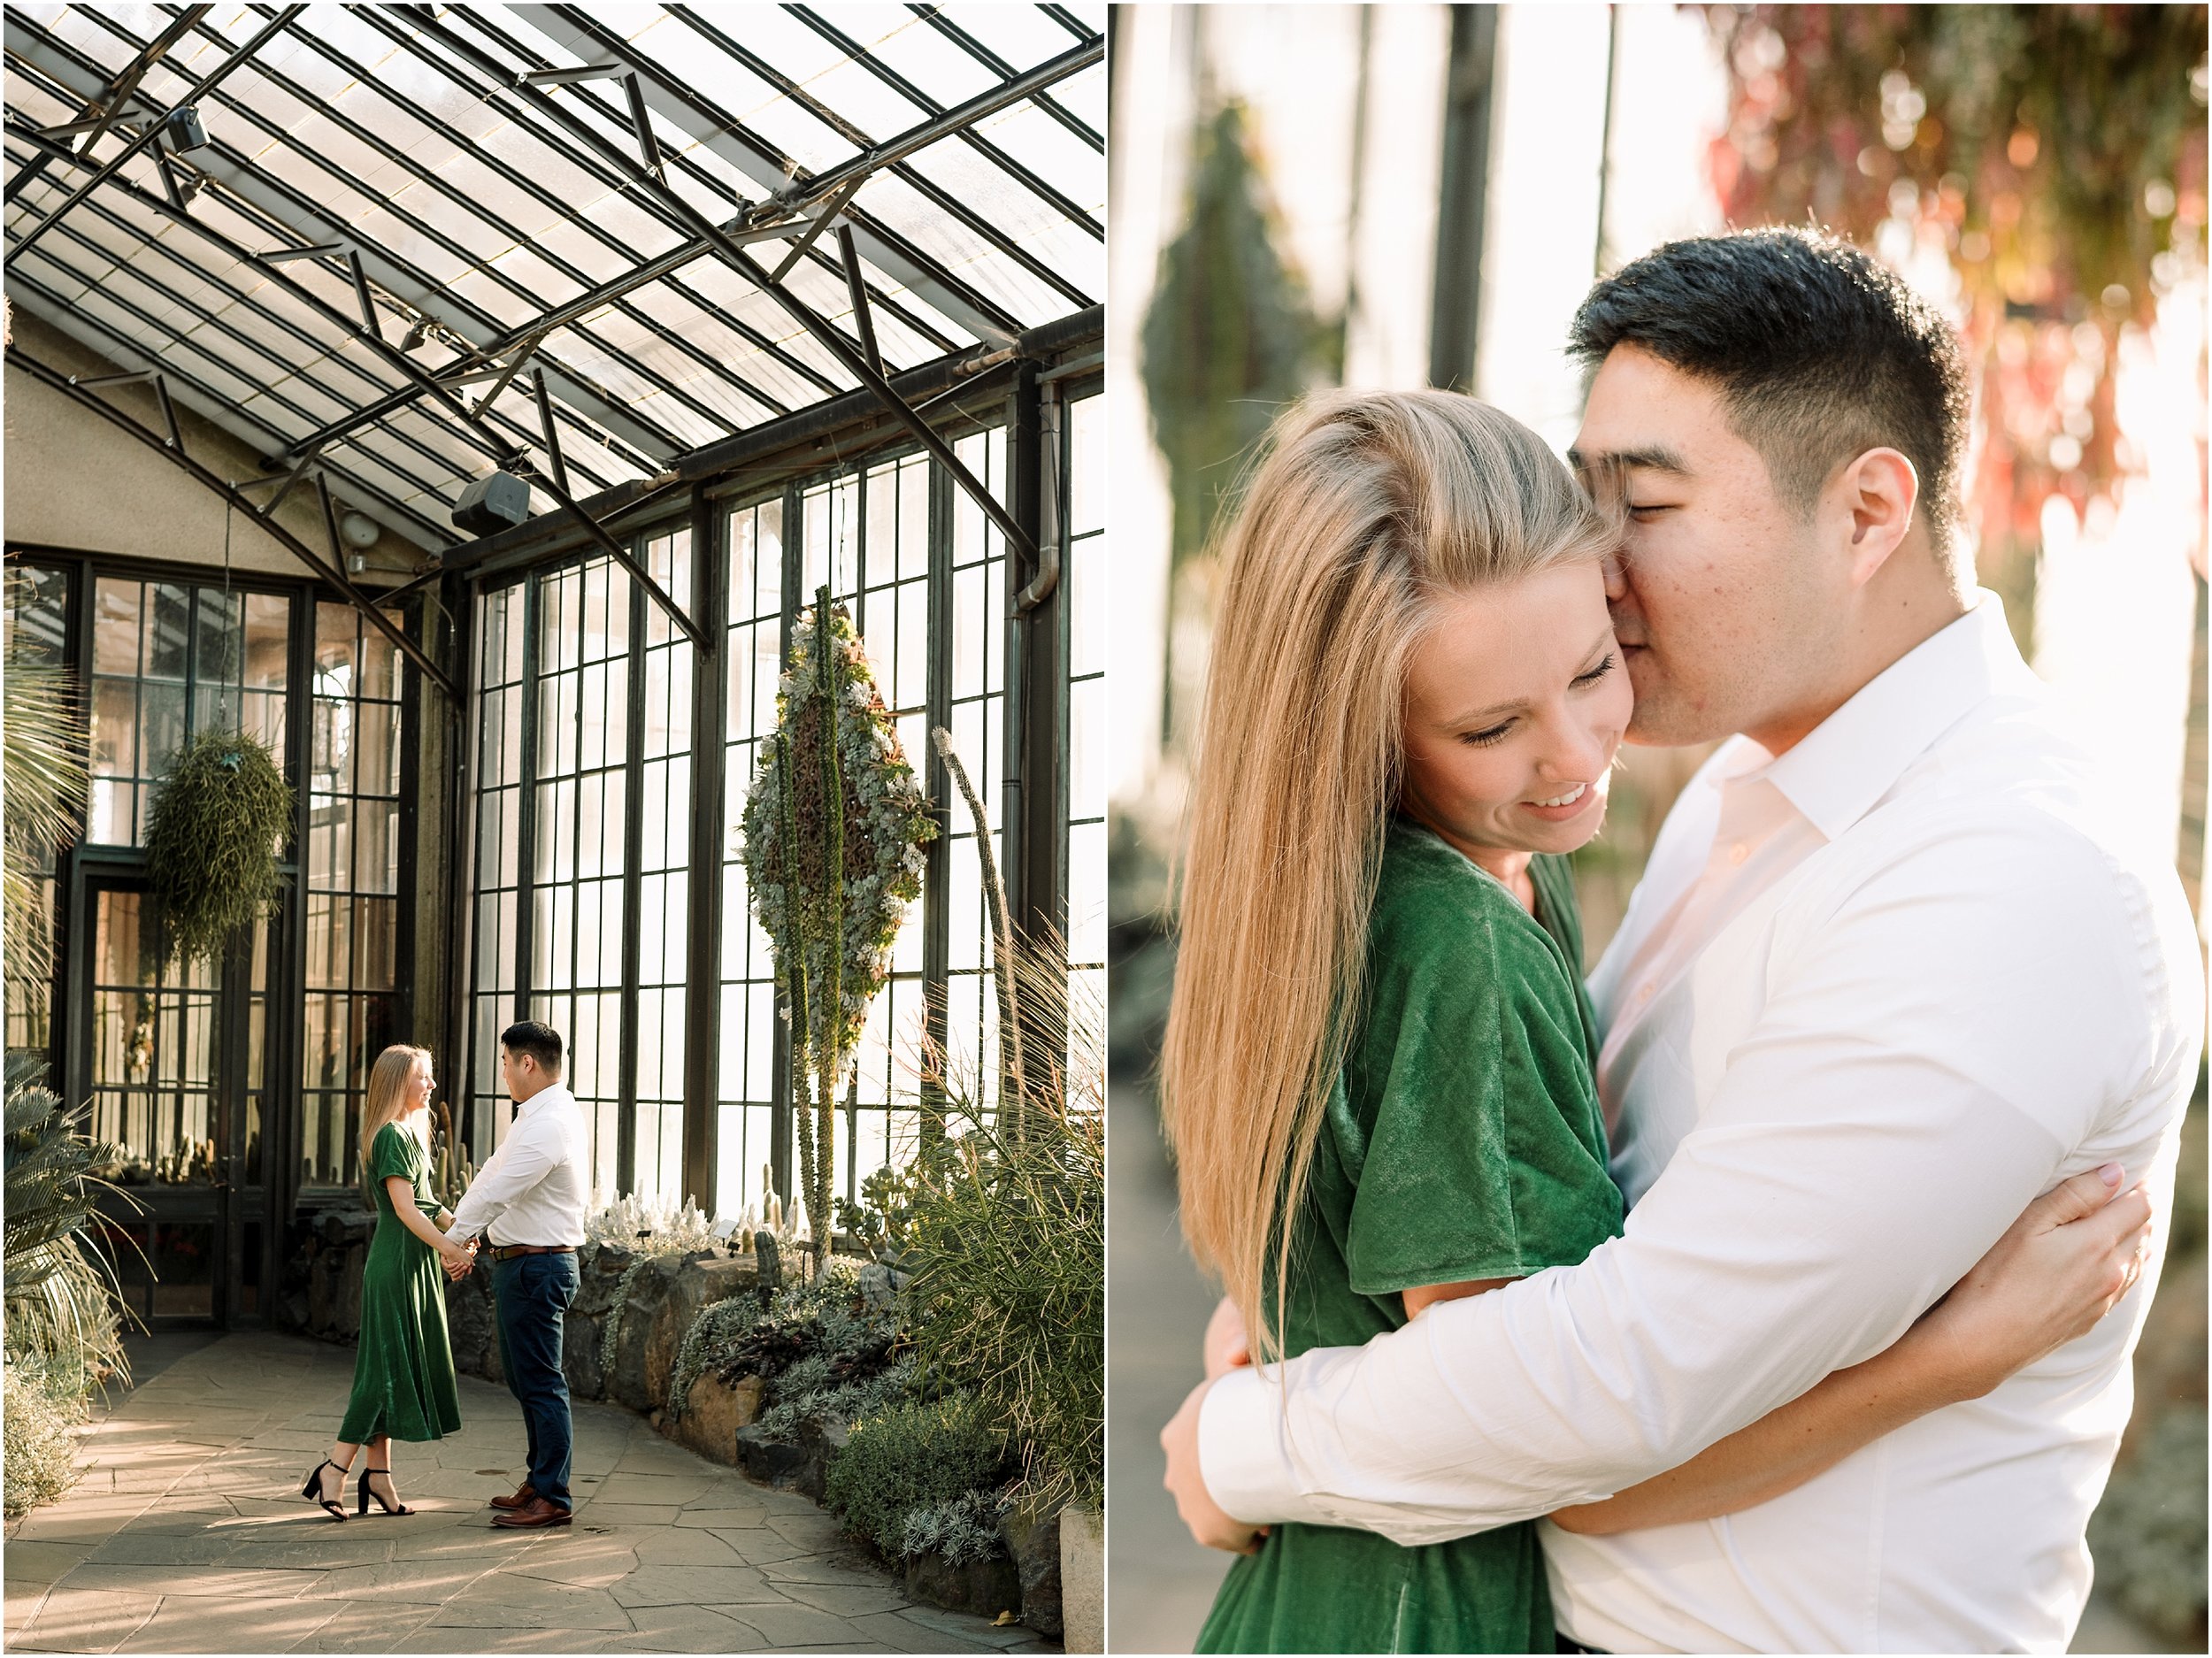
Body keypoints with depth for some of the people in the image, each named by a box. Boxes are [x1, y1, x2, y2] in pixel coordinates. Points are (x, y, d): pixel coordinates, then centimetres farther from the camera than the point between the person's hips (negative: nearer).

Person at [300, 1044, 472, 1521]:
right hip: (397, 1264, -10)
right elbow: (405, 1208, -19)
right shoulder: (392, 1136, -14)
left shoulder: (410, 1134, 16)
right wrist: (451, 1248, -20)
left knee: (391, 1369, 10)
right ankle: (334, 1470, -4)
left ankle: (378, 1473, 14)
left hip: (413, 1266, 10)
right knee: (388, 1366, -8)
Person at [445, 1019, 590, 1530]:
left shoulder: (550, 1125, -21)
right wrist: (456, 1219, 18)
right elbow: (494, 1171, 21)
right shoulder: (536, 1115, 14)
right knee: (522, 1375, 17)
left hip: (536, 1266, -11)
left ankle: (552, 1499, -1)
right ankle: (539, 1482, 27)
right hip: (521, 1262, 11)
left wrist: (455, 1237, -8)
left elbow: (498, 1191, -20)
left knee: (540, 1382, -6)